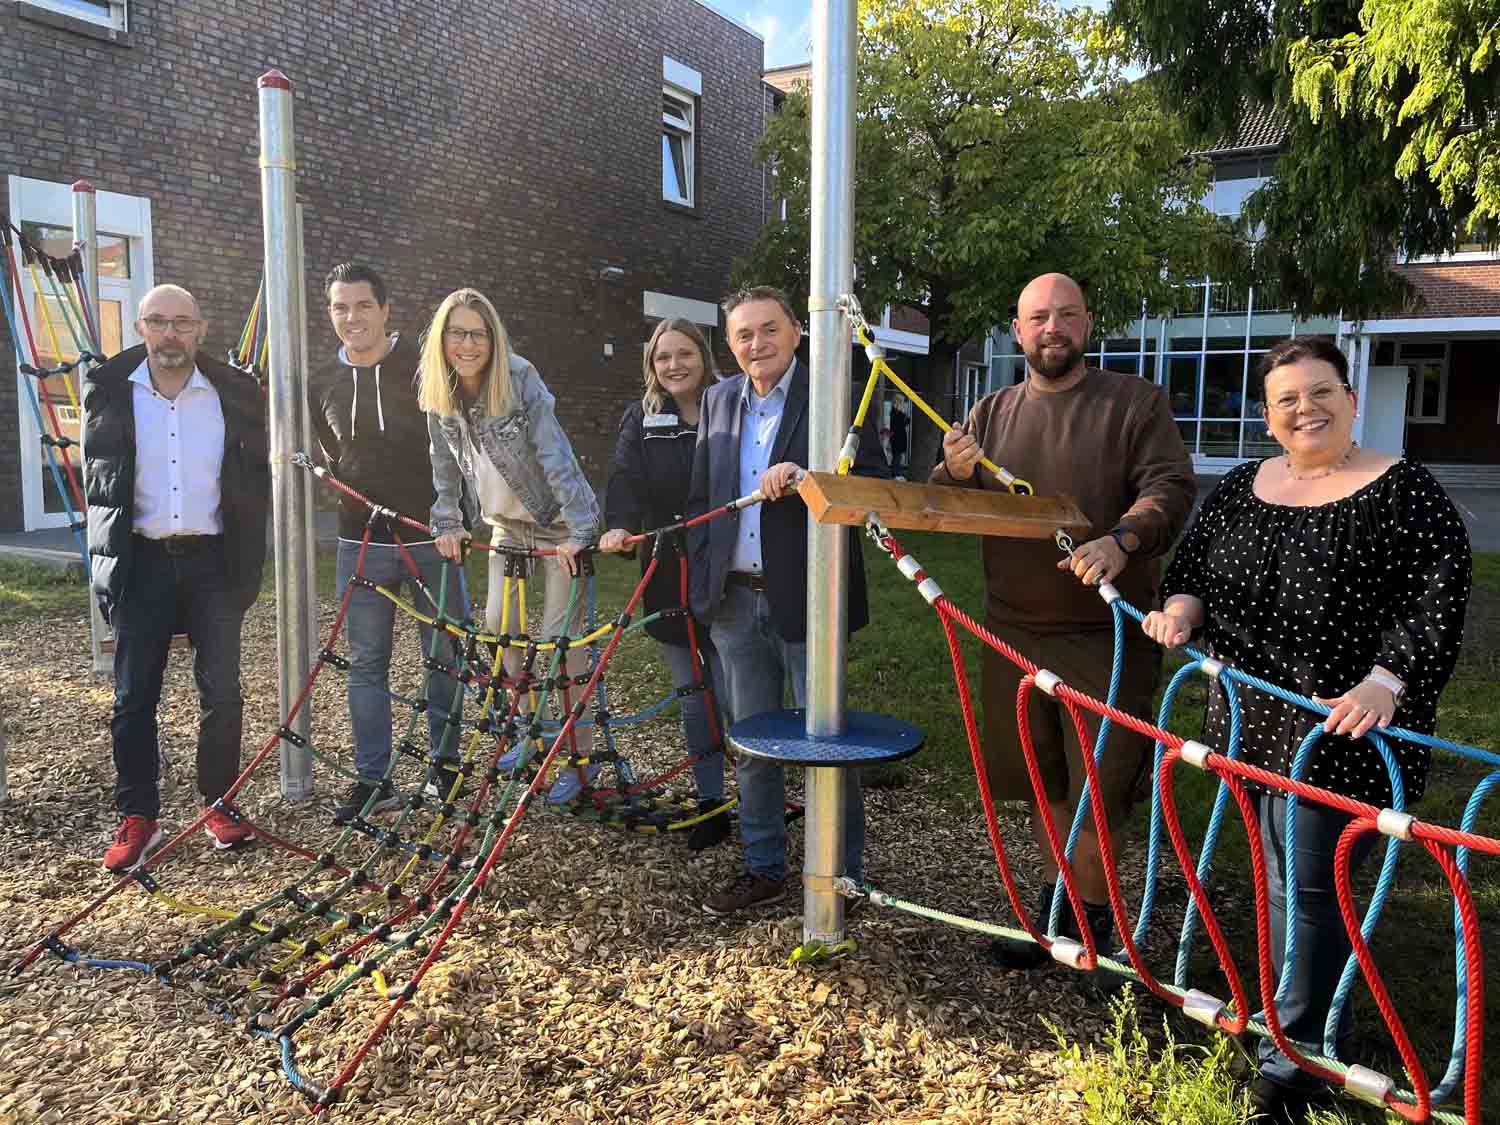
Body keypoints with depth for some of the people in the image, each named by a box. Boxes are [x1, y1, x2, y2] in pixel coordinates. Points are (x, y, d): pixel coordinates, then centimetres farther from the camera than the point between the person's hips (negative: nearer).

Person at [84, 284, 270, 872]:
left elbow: (256, 478, 7)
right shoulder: (108, 390, 1)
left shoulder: (235, 392, 1)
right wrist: (108, 557, 5)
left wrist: (247, 562, 2)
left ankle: (220, 803, 20)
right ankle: (137, 817, 16)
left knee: (222, 693, 4)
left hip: (212, 560, 0)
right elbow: (96, 473, 12)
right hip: (138, 560, 0)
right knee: (133, 697, 4)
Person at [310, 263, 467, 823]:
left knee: (446, 657, 6)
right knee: (366, 665, 5)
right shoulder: (323, 383, 7)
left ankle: (444, 765, 22)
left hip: (432, 540, -2)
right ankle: (373, 779, 15)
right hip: (362, 545, 3)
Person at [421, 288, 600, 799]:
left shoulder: (521, 381, -22)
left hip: (557, 526, -6)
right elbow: (445, 463, 5)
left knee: (558, 638, -6)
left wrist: (581, 531, -33)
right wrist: (447, 523, -3)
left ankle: (579, 755, 6)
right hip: (507, 525, 6)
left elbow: (556, 456, -27)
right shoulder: (439, 394, -5)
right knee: (499, 627, 6)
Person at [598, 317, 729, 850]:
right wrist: (620, 526, -25)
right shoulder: (641, 419, 7)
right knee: (693, 699, 11)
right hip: (670, 581, 3)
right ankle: (710, 803, 23)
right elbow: (627, 479, -8)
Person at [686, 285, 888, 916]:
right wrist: (702, 579, 11)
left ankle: (842, 875, 21)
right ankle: (764, 869, 30)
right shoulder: (719, 401, 11)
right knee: (751, 743, 15)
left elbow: (871, 480, -11)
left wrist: (802, 478, -25)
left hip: (806, 598, -5)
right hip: (735, 599, 5)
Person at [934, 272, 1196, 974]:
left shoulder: (1135, 403, -1)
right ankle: (1054, 906, 35)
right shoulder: (989, 414, 11)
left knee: (1097, 790, 1)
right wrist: (956, 474, -11)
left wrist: (1121, 540, -30)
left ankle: (1091, 922, 20)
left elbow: (1171, 487, -11)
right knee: (1042, 783, 17)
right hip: (1015, 631, 4)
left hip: (1107, 633, -4)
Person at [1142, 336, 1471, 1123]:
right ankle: (1320, 1024, 33)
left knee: (1306, 882, -4)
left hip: (1341, 730, -6)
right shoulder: (1239, 489, 10)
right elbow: (1192, 561, 17)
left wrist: (1385, 681, -25)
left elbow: (1437, 601, -13)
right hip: (1252, 719, 6)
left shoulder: (1403, 493, -7)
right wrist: (1181, 603, -4)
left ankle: (1294, 1061, 10)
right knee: (1276, 871, 14)